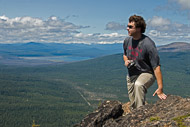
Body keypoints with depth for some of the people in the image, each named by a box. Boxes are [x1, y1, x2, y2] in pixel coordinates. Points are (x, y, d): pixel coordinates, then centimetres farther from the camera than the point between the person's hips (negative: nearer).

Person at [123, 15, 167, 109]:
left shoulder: (148, 44, -21)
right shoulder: (127, 41, -1)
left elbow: (156, 67, -23)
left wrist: (160, 88, -28)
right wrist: (126, 61, -4)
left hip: (146, 74, -6)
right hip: (131, 75, 6)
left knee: (138, 85, -40)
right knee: (133, 106, 9)